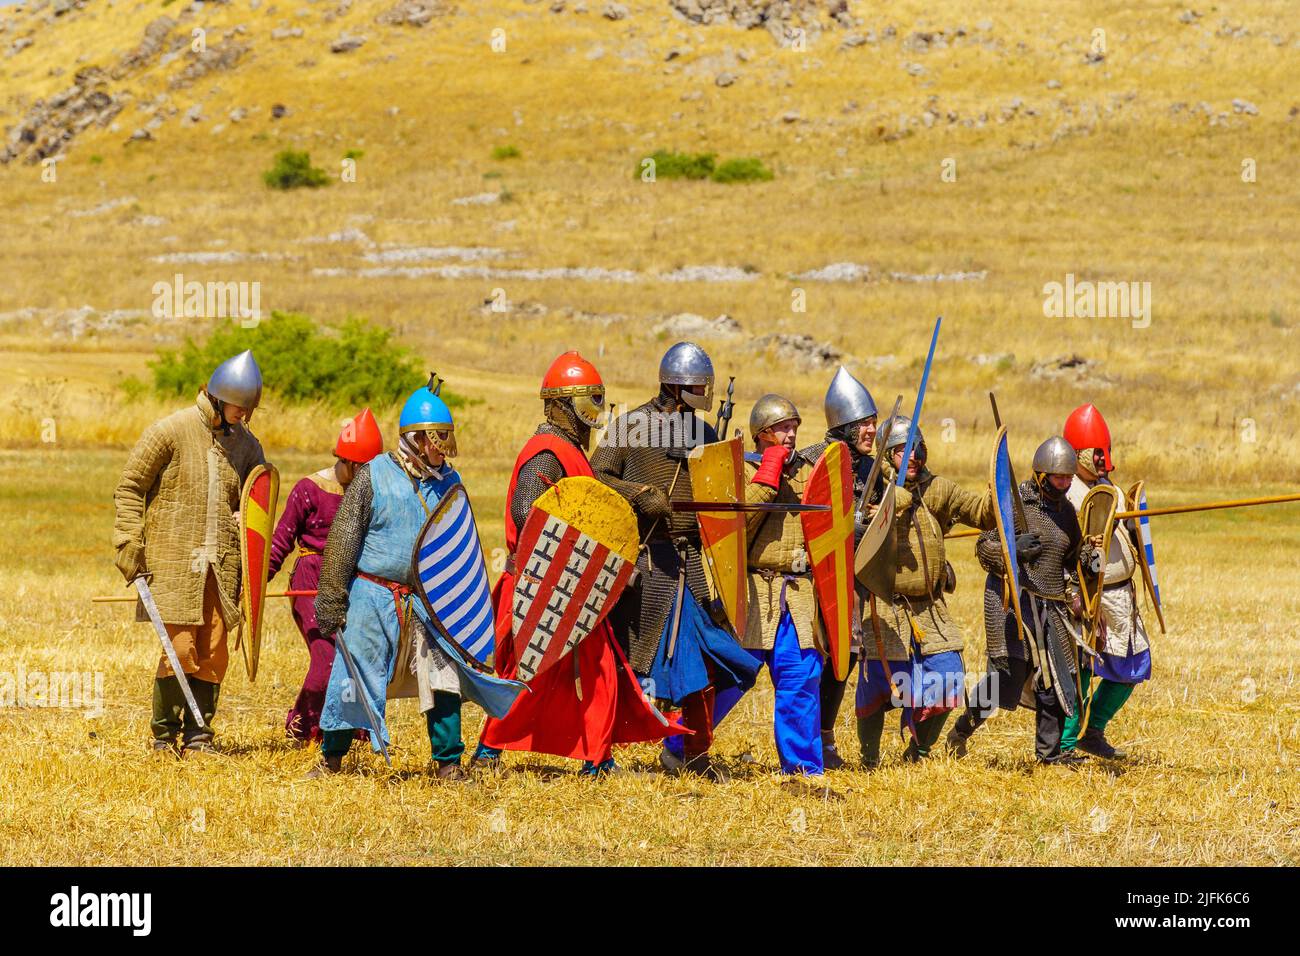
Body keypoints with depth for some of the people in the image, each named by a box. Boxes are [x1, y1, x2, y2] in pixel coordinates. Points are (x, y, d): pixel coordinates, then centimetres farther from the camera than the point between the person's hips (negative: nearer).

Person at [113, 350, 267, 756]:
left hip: (221, 565, 5)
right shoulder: (169, 432, -5)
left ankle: (198, 734, 13)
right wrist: (130, 542, -9)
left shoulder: (246, 443, 10)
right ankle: (164, 733, 5)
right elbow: (129, 487, -1)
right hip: (173, 561, -5)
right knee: (181, 648, -9)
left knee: (214, 653, 2)